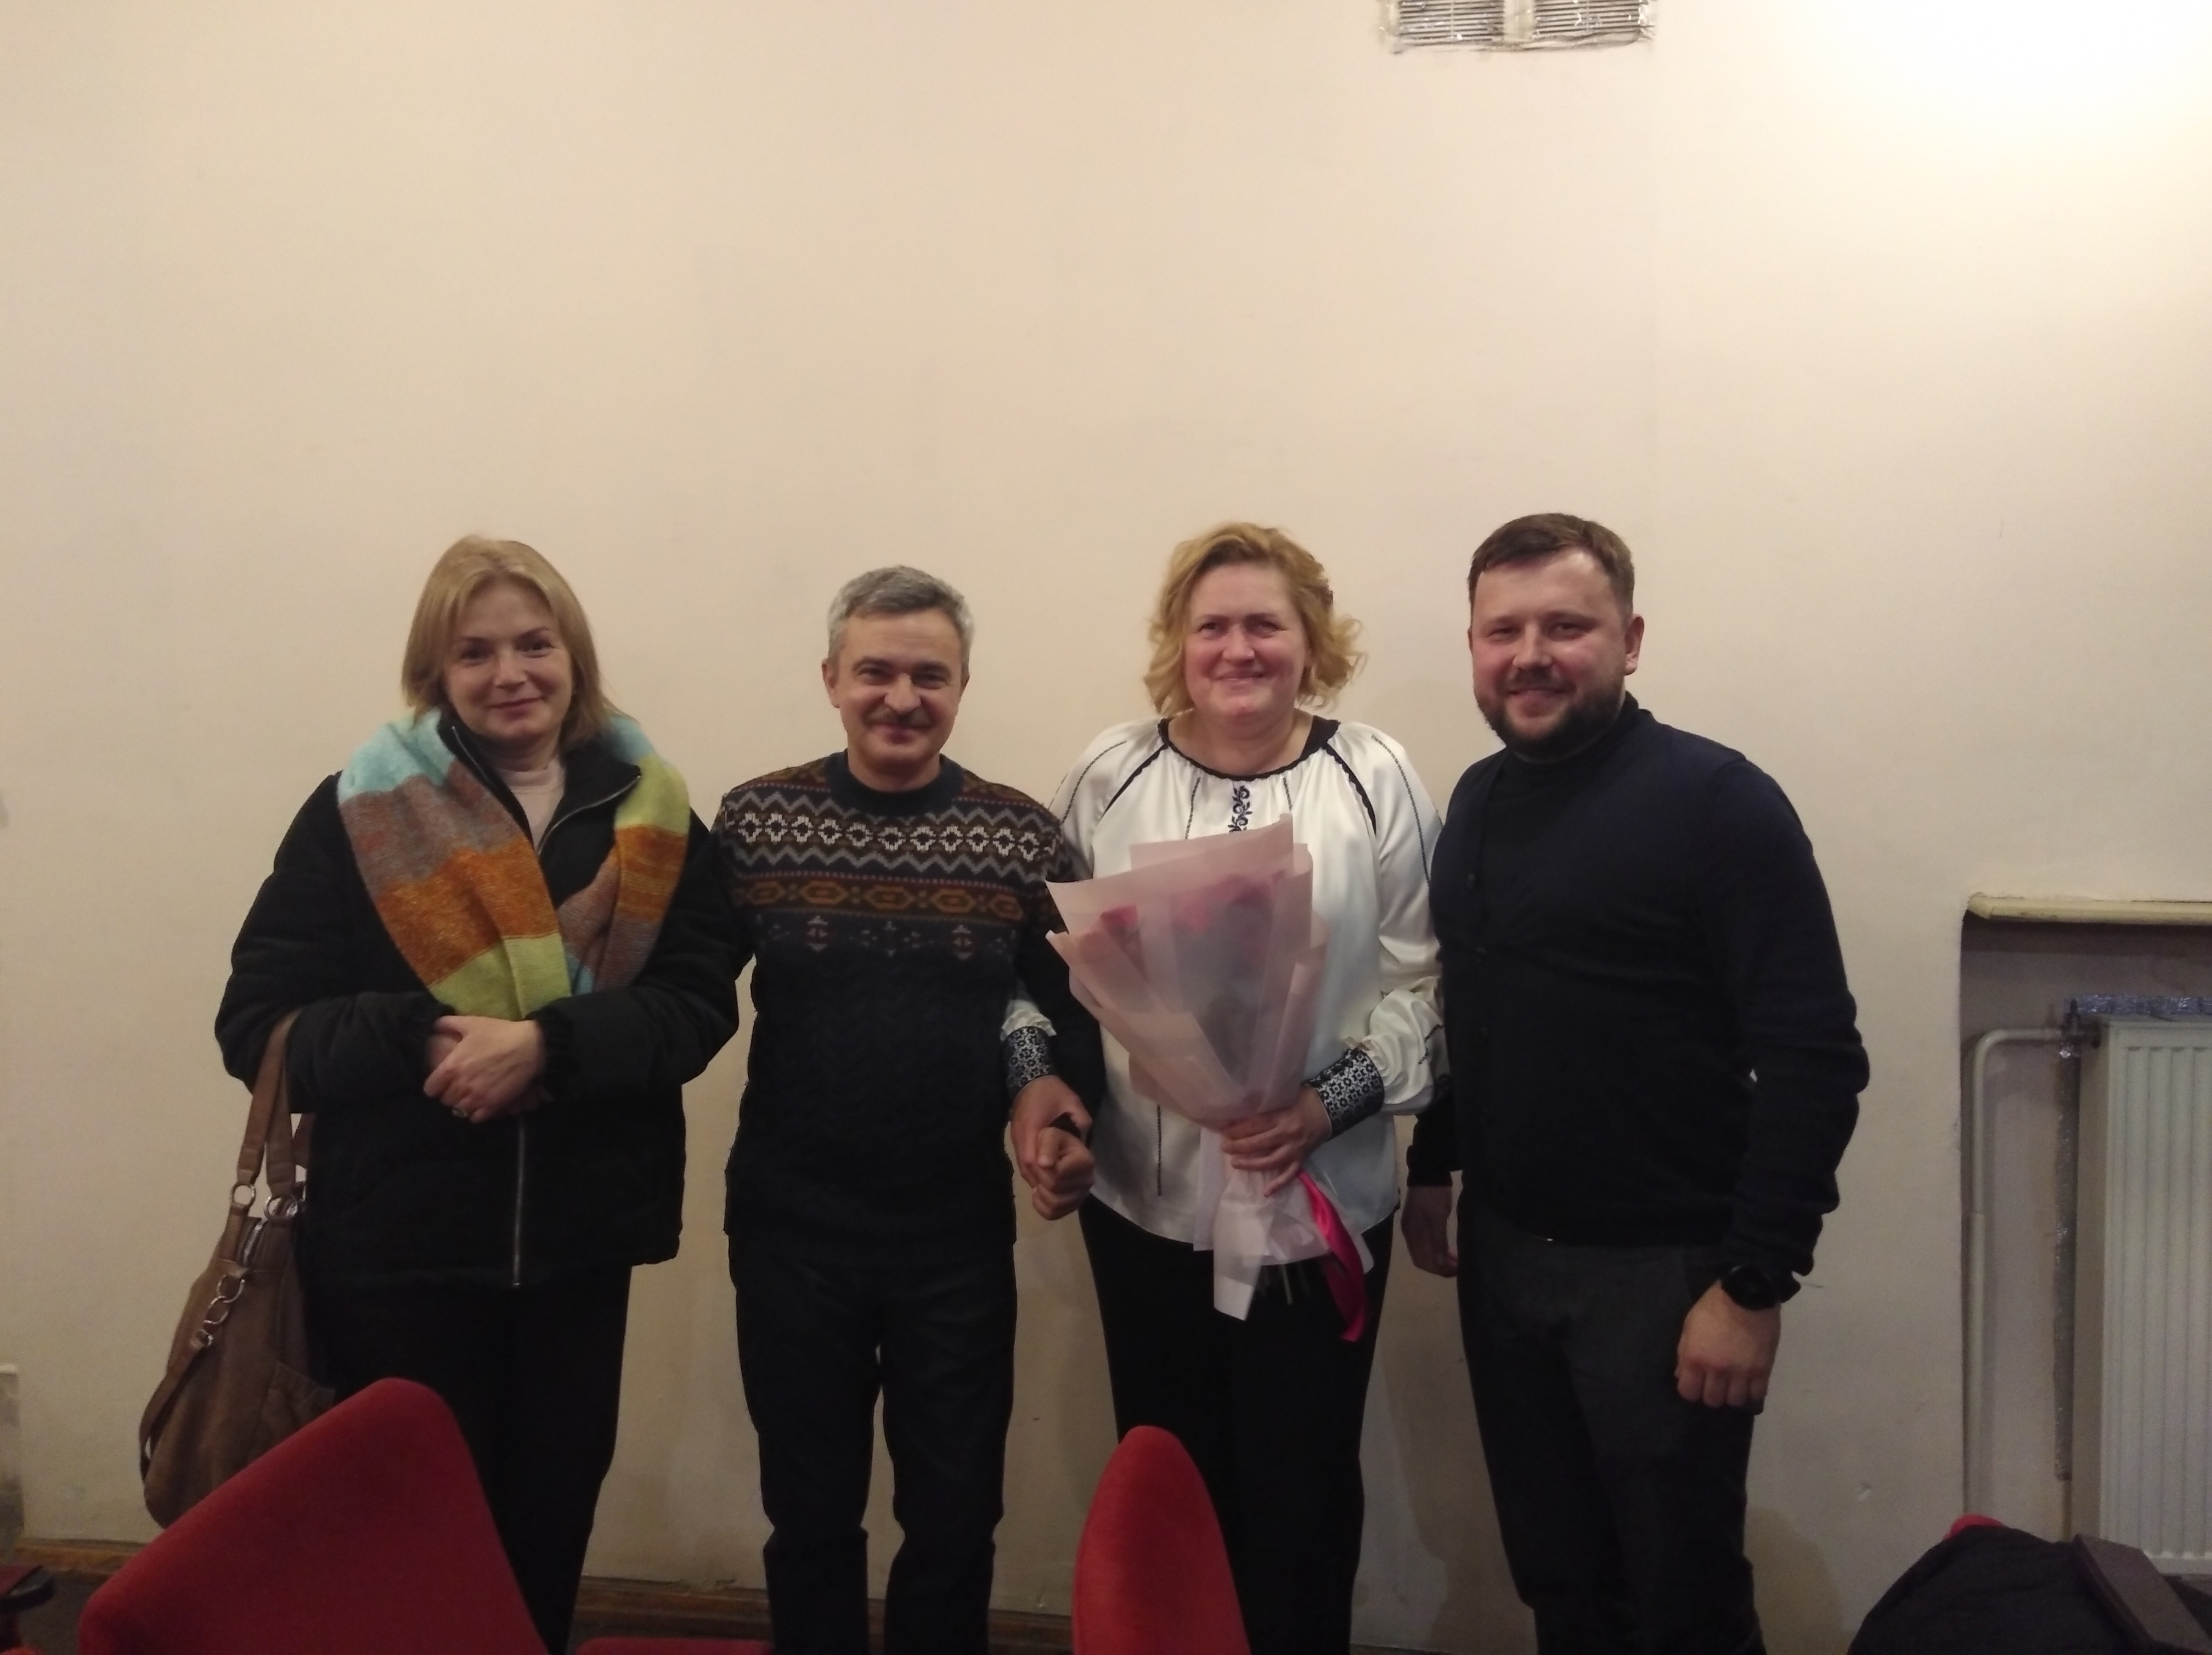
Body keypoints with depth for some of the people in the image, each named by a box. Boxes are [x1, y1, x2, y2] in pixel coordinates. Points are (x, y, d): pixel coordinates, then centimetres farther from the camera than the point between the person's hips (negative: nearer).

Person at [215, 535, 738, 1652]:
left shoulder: (649, 814, 2)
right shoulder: (356, 812, -3)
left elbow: (698, 1003, -6)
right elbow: (259, 1024, -5)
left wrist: (547, 1046, -22)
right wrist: (422, 1041, -22)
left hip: (578, 1235, 2)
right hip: (396, 1240, -2)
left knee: (551, 1513, 14)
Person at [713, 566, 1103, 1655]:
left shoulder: (1021, 835, -2)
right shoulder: (754, 821, -3)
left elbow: (1068, 1008, 3)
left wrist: (1059, 1104, -13)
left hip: (960, 1230, 1)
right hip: (790, 1225, 0)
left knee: (955, 1516, 14)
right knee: (809, 1513, 16)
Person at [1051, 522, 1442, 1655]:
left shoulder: (1375, 779, -3)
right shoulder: (1111, 776, 2)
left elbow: (1423, 983, -3)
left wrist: (1329, 1105, -16)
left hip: (1322, 1201, -1)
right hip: (1146, 1197, 2)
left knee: (1299, 1485, 9)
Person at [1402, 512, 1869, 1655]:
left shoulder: (1716, 802, -14)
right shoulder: (1478, 801, 7)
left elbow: (1814, 1058, -18)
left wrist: (1755, 1283, -20)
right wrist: (1432, 1169, 15)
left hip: (1662, 1266, -6)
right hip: (1502, 1254, 6)